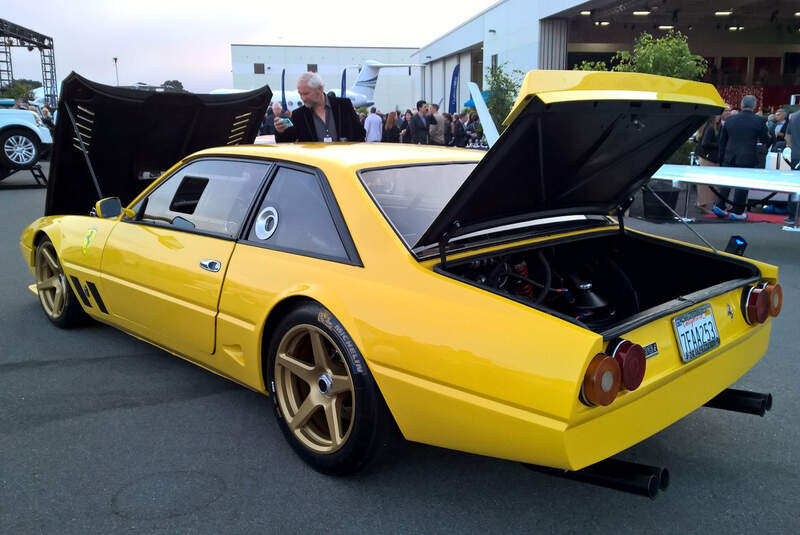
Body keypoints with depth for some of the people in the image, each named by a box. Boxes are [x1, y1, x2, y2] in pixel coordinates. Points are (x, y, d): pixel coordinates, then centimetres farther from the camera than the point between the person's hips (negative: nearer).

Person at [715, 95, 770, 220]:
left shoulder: (730, 119, 3)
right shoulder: (759, 121, -7)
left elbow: (722, 140, 9)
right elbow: (765, 140, 1)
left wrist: (721, 158, 17)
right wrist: (768, 136, 25)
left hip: (729, 158, 3)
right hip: (747, 158, -3)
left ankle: (719, 206, 13)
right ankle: (737, 211, 6)